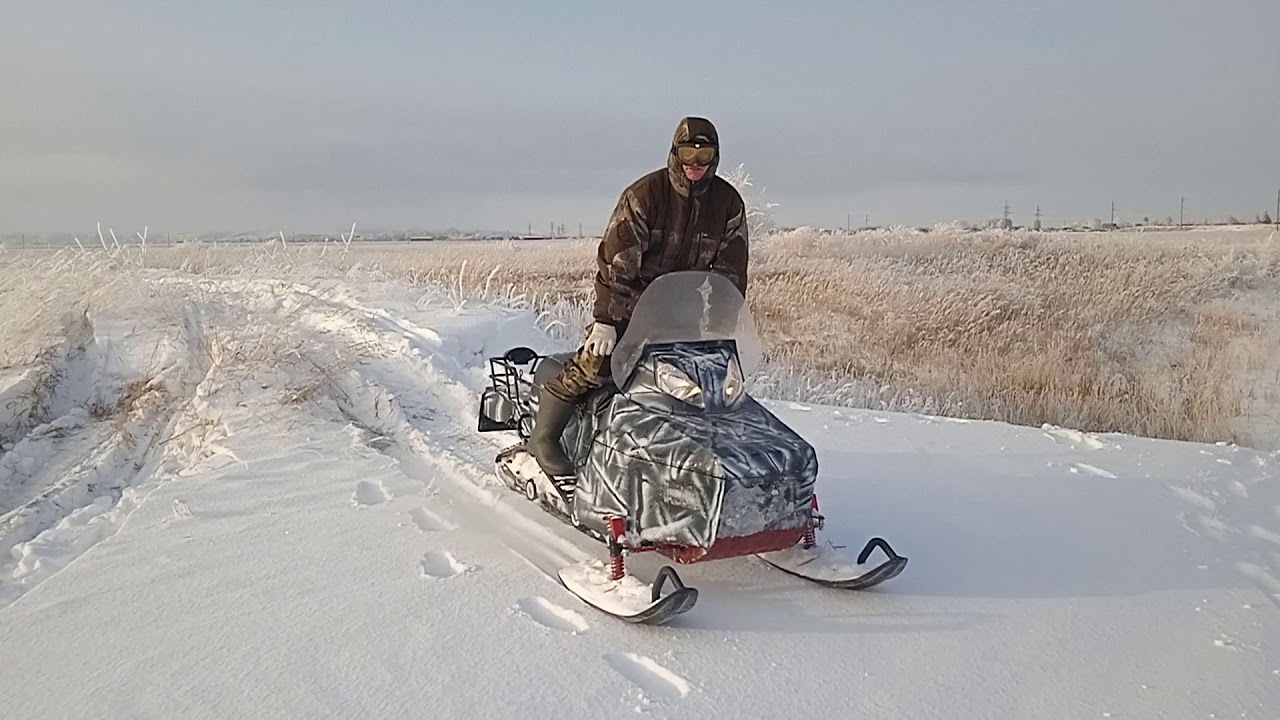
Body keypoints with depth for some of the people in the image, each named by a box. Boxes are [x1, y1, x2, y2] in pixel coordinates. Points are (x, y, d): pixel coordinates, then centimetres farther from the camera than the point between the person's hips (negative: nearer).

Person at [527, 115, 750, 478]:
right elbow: (615, 260, -17)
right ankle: (543, 436, -6)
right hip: (632, 296, -5)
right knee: (596, 360, -20)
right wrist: (605, 319, -23)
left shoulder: (729, 203, 0)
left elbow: (731, 273, 4)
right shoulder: (644, 194, -13)